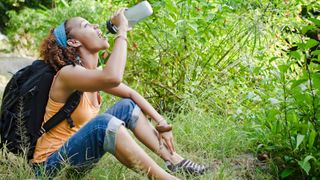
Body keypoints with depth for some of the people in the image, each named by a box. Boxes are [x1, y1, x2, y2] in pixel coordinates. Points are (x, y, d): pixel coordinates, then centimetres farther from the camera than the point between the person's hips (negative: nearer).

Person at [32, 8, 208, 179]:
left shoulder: (93, 73, 5)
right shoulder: (67, 73, -22)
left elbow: (131, 93, 16)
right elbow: (112, 78, -42)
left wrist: (161, 122, 4)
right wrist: (121, 30, -30)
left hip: (78, 149, 9)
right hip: (52, 164, -9)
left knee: (128, 106, 8)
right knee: (104, 122, -34)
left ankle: (174, 160, 3)